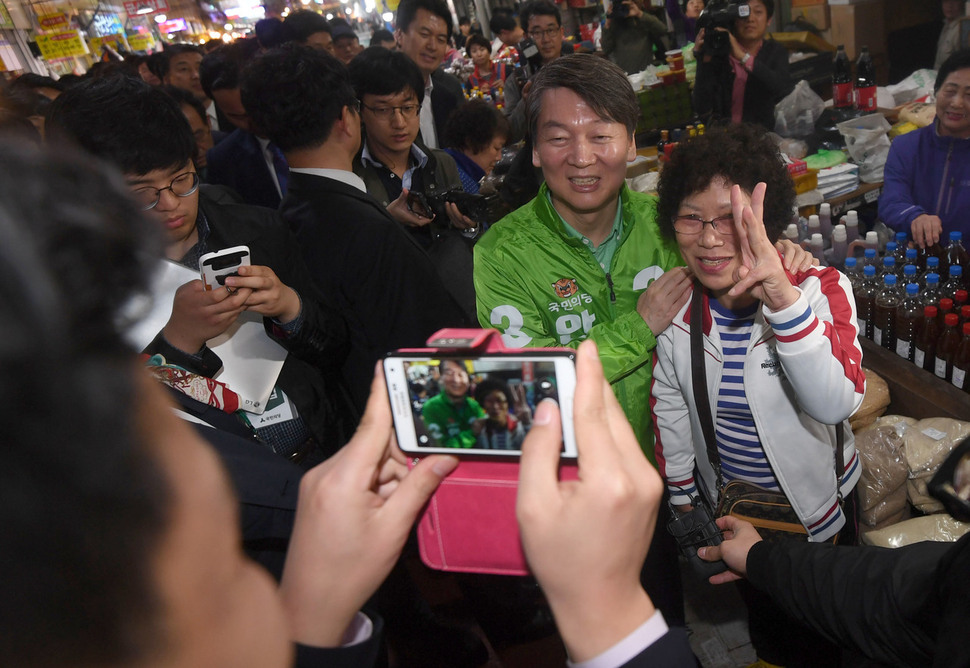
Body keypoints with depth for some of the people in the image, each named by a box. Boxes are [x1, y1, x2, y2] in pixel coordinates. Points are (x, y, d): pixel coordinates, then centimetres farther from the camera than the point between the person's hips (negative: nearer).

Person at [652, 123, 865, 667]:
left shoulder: (821, 288, -24)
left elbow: (837, 402, -40)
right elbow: (670, 411, -3)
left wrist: (781, 295, -53)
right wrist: (681, 501, 5)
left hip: (818, 505, -2)